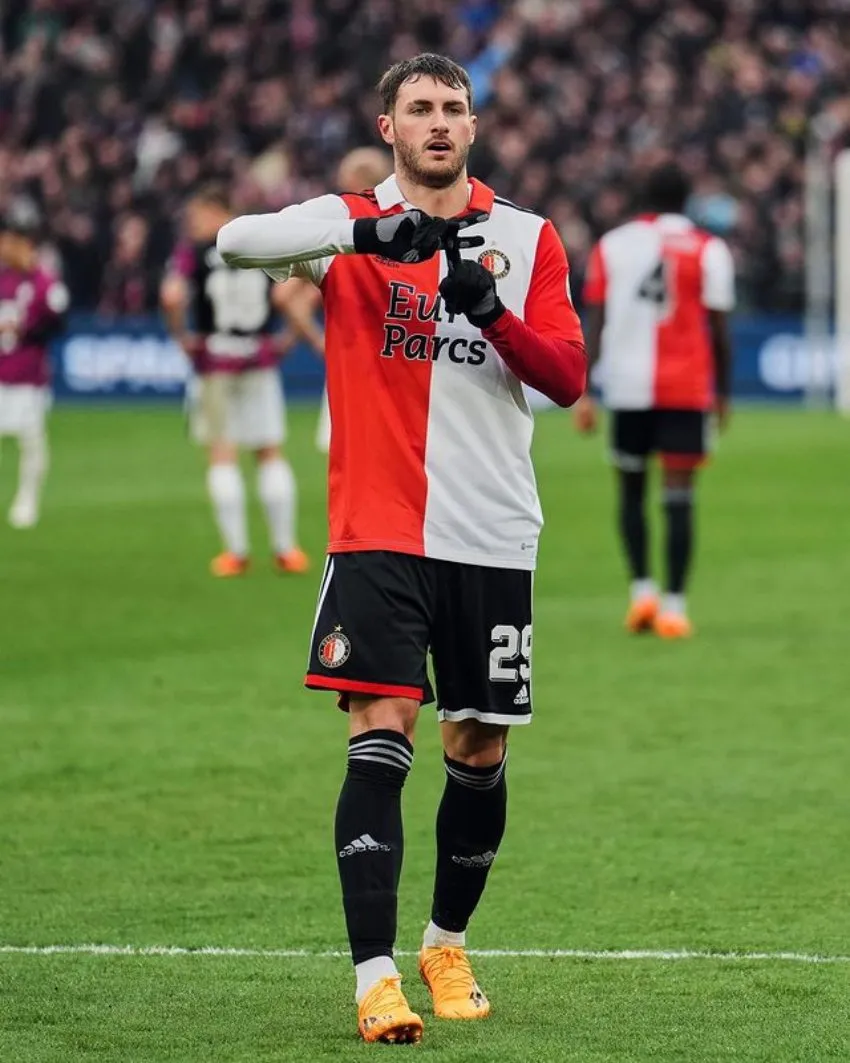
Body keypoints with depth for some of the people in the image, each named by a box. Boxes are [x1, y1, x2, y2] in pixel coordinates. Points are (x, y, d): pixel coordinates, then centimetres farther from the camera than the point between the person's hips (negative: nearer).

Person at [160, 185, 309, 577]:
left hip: (214, 362, -2)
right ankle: (286, 548, 8)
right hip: (261, 359, 2)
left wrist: (181, 334, -5)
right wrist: (287, 336, 4)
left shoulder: (192, 252, -4)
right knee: (270, 453, 9)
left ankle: (235, 549, 2)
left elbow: (172, 296, -20)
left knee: (222, 454, 5)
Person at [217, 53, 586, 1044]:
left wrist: (491, 311, -19)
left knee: (479, 755, 10)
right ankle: (375, 978, -15)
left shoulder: (527, 238, 7)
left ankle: (447, 946, 31)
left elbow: (567, 377, -1)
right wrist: (368, 233, -34)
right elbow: (236, 240, -19)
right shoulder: (348, 223, 1)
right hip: (378, 534, -3)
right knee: (381, 739, -14)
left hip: (492, 541, 3)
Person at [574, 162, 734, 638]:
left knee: (633, 491, 17)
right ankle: (674, 605, -7)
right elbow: (719, 329, 0)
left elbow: (593, 324, 2)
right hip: (687, 389, -2)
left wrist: (582, 393, 1)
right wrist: (723, 393, 11)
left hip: (628, 387, 2)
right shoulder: (709, 251, 0)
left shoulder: (612, 246, 6)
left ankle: (642, 588, 5)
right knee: (679, 498, -2)